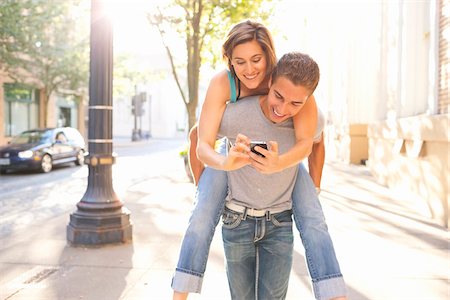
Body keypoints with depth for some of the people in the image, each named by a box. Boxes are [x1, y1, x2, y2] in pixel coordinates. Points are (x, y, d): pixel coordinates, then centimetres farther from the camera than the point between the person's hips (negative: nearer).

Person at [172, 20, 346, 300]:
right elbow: (203, 146, -35)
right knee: (203, 217, -20)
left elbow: (306, 142, -34)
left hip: (282, 155, 1)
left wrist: (279, 163, -56)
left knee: (313, 220, -16)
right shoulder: (222, 83, -32)